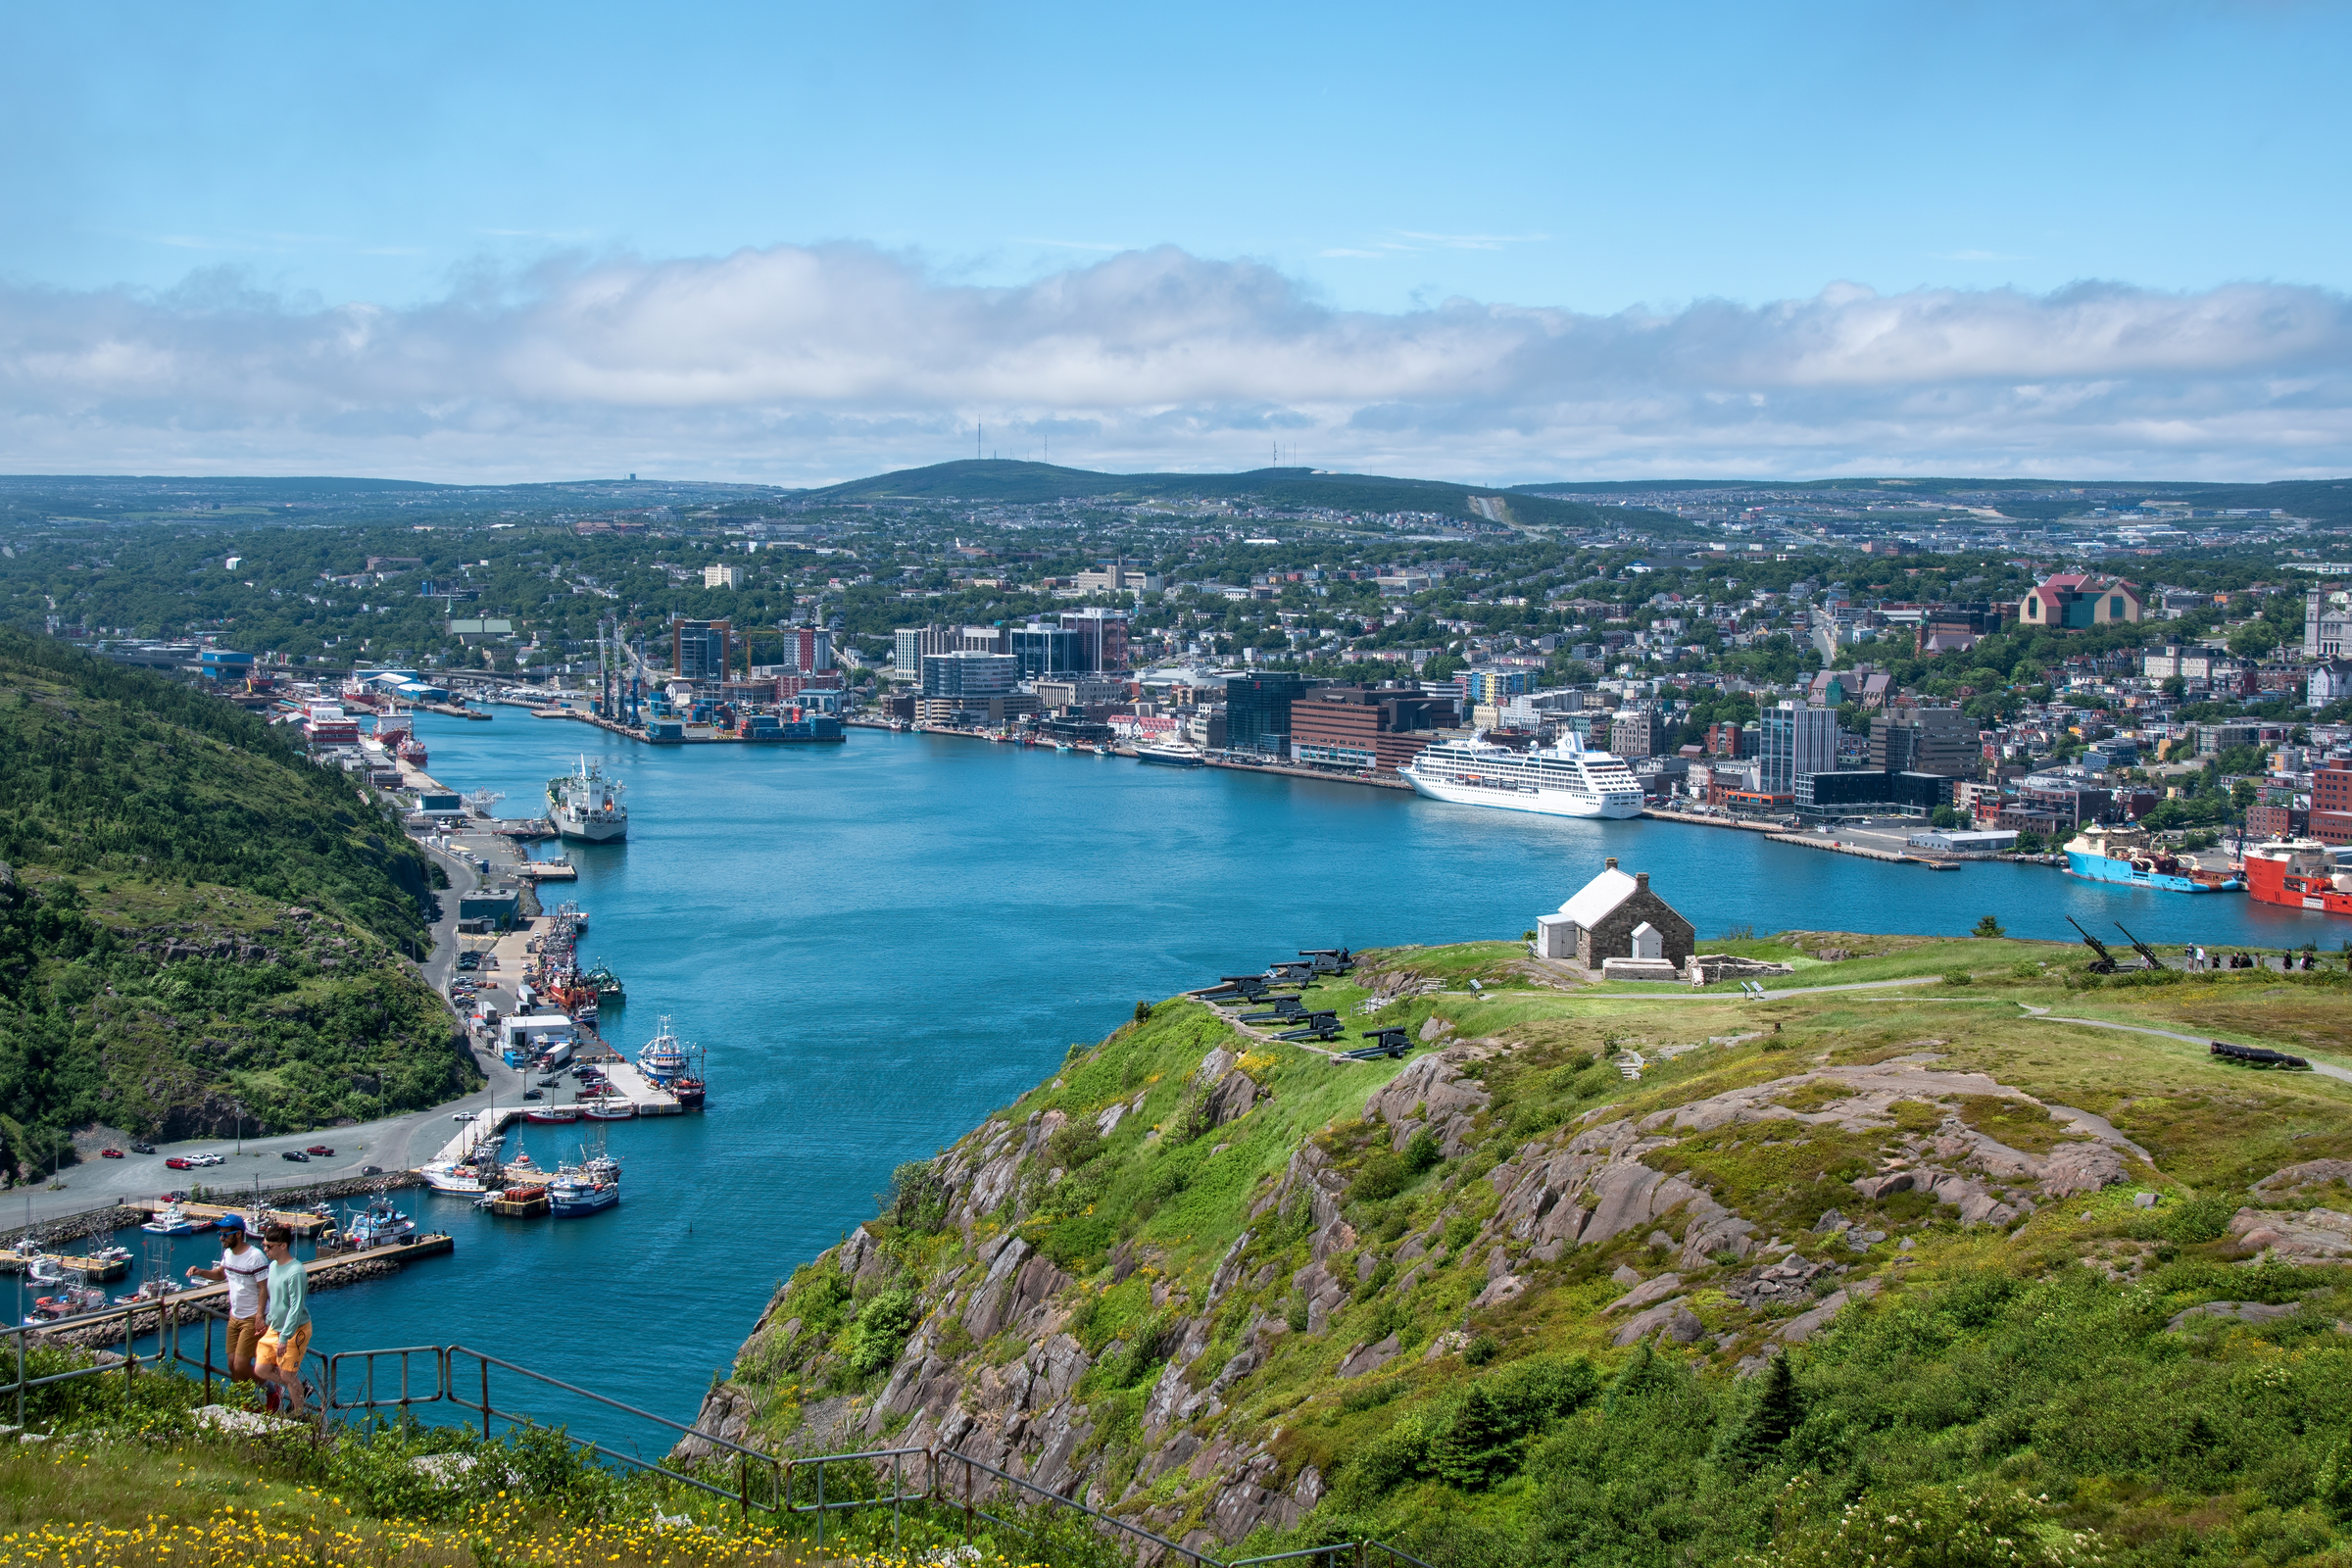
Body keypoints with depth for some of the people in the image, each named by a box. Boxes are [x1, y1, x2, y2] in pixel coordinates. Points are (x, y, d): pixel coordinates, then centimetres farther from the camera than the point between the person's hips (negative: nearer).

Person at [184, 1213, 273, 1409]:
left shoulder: (255, 1257, -21)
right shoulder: (228, 1253, 3)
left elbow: (263, 1288, -19)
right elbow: (221, 1274, 21)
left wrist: (259, 1316, -27)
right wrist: (200, 1272, 3)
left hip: (252, 1319, -8)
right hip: (235, 1317, 8)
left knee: (241, 1366, -9)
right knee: (232, 1365, 9)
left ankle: (270, 1389, 13)